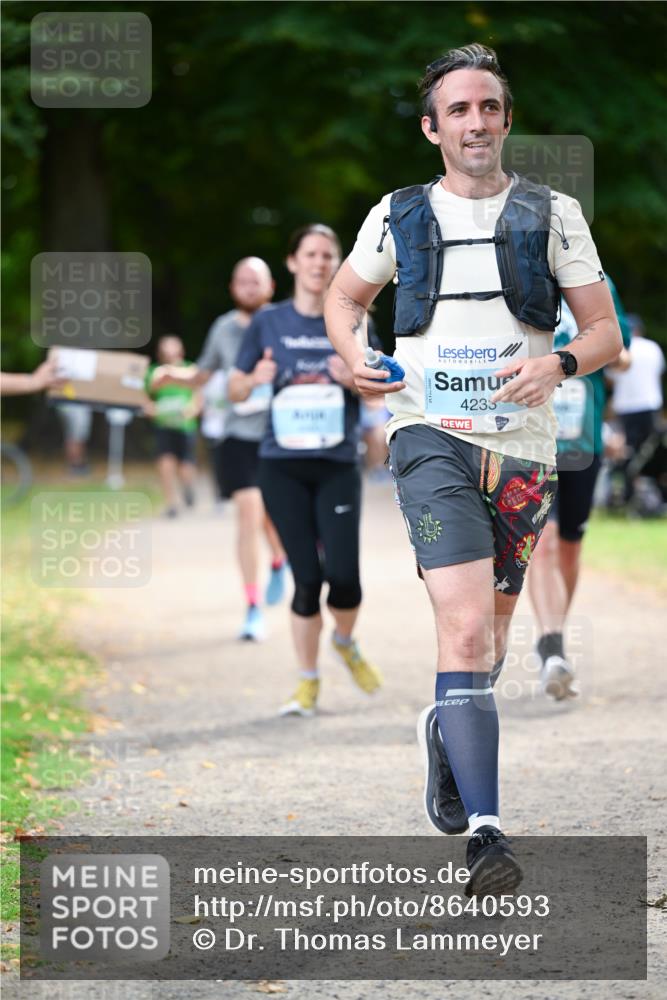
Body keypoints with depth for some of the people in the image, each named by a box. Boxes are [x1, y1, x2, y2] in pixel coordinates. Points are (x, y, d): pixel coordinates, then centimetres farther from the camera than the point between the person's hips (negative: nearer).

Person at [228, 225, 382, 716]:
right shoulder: (269, 322, 5)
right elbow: (235, 388, 10)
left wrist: (356, 378, -12)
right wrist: (255, 379, -12)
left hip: (338, 464, 0)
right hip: (283, 466, 0)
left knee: (343, 573, -12)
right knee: (307, 577, -3)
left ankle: (345, 642, 21)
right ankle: (308, 682, 13)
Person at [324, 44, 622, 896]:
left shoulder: (551, 215, 7)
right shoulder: (398, 217, 9)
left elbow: (605, 332, 6)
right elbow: (343, 295, 25)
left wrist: (557, 364, -16)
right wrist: (353, 355, 3)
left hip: (522, 447, 2)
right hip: (432, 435, -2)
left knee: (489, 634, 14)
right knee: (466, 626, -18)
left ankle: (447, 731, 47)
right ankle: (484, 832, -22)